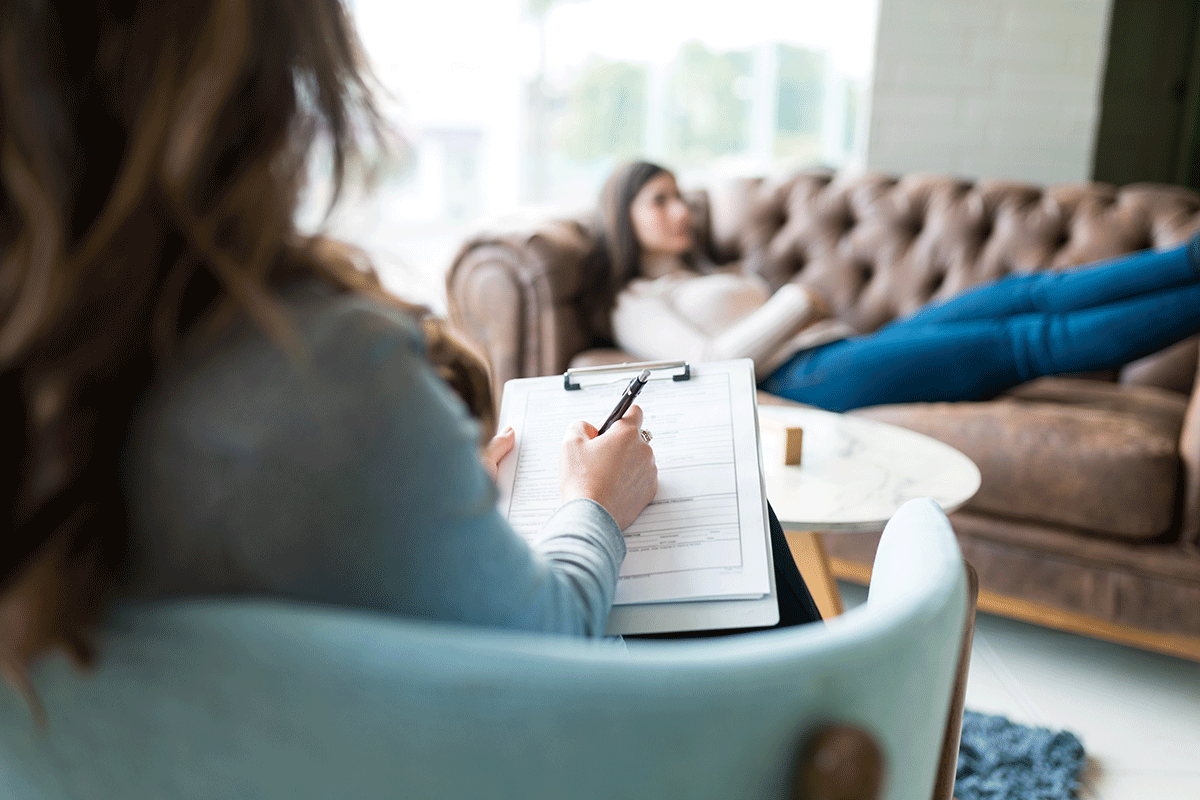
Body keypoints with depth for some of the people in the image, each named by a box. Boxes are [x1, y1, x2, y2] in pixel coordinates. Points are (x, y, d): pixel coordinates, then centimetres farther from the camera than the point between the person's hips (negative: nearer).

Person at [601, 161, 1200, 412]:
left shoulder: (709, 276, 34)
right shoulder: (636, 306, 7)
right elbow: (713, 363, -11)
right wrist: (796, 301, -5)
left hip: (850, 348, 8)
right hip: (812, 378, -8)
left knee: (1027, 295, -12)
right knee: (1030, 342, -18)